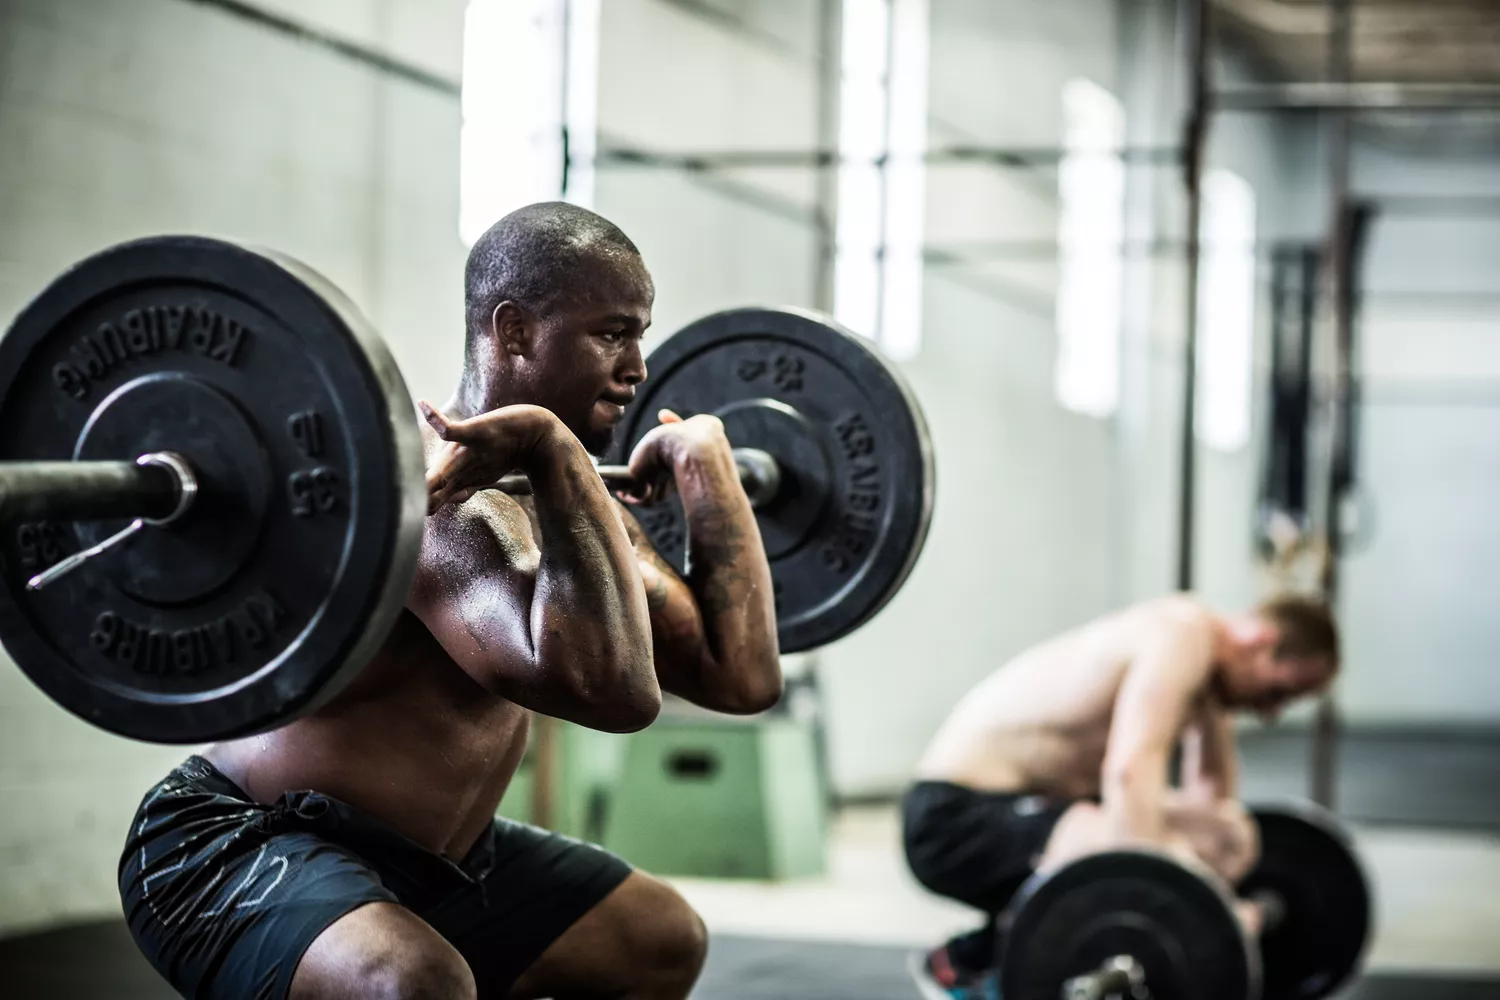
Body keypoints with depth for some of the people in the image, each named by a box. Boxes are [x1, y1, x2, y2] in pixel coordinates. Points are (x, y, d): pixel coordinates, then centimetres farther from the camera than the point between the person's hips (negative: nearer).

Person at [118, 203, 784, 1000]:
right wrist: (556, 452, -38)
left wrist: (702, 458, 9)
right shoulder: (428, 486, -27)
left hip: (428, 857, 10)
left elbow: (741, 675, 4)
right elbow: (611, 687, -41)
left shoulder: (565, 496, 4)